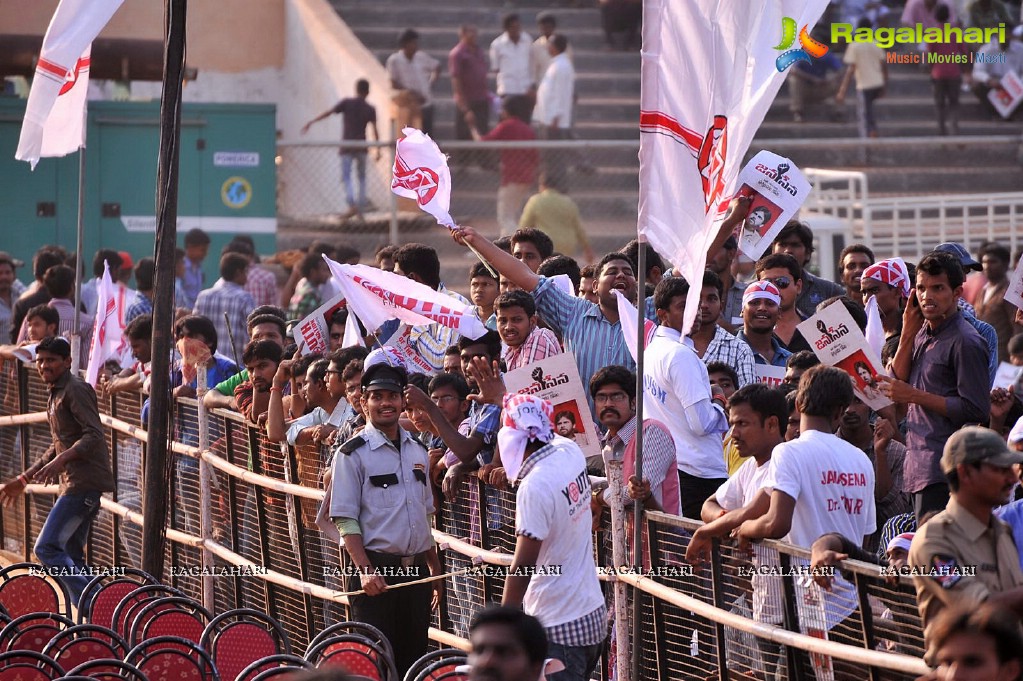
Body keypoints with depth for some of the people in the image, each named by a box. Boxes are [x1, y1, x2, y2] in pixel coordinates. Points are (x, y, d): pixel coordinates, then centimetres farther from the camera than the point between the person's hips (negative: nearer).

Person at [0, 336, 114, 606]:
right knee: (71, 555, 12)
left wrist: (61, 460, -33)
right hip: (74, 483, 11)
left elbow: (94, 435, -21)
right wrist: (23, 480, 29)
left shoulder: (76, 389, -9)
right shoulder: (56, 394, 22)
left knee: (47, 548, -16)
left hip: (84, 482, -11)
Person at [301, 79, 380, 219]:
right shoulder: (370, 109, 1)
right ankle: (360, 209, 11)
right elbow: (375, 130, -5)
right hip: (361, 147, 2)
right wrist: (378, 149, -2)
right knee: (361, 177, 15)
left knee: (346, 177, -2)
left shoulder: (347, 103, -1)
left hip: (347, 147, -1)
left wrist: (310, 123, -3)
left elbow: (328, 113, -6)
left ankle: (352, 206, -23)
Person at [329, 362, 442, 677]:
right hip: (376, 570, -6)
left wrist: (435, 570, 17)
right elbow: (345, 520, -9)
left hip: (415, 570, 6)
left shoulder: (417, 451, 14)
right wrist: (365, 570, -19)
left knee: (415, 657, 7)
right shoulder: (352, 454, -5)